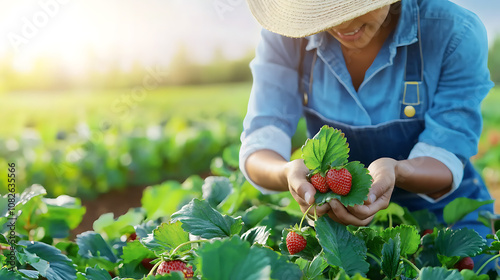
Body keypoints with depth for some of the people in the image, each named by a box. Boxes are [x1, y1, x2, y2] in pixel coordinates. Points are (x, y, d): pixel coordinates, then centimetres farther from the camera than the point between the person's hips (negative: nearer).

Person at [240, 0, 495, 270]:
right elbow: (258, 147, -19)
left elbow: (447, 162, -20)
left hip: (442, 214, -1)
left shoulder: (458, 33, -22)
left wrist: (394, 170, -42)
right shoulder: (285, 36, -16)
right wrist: (289, 173, -43)